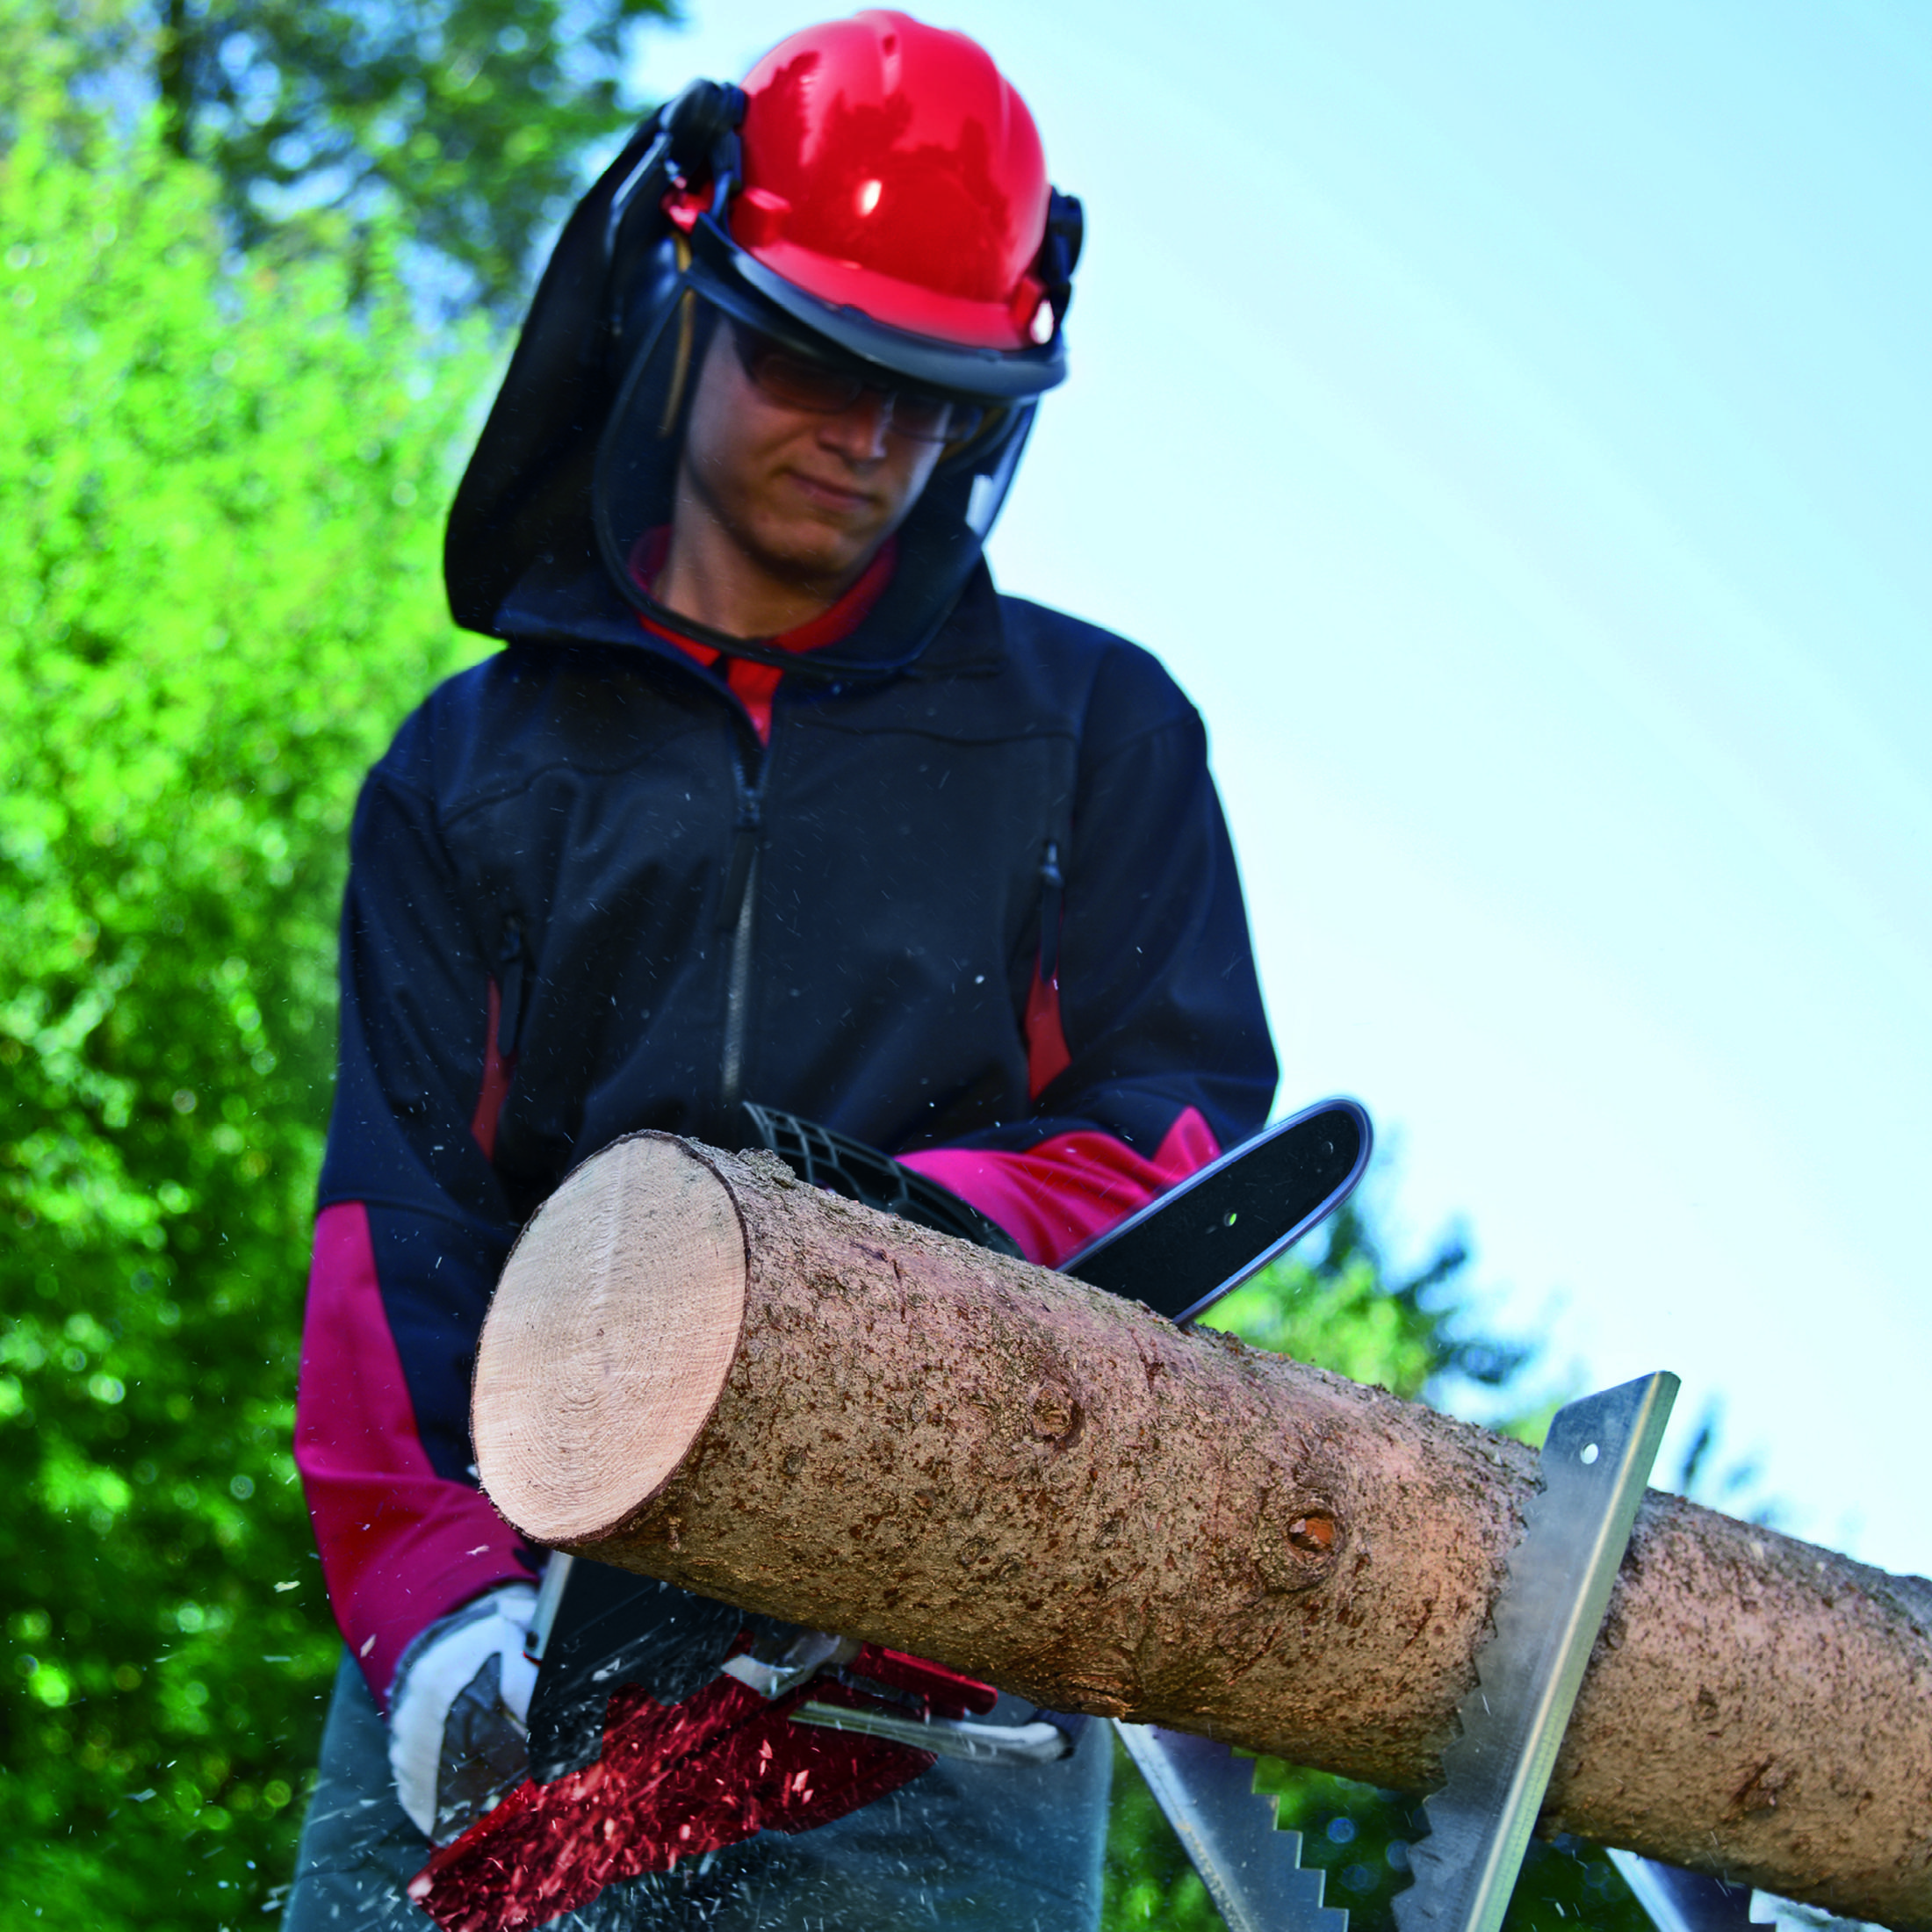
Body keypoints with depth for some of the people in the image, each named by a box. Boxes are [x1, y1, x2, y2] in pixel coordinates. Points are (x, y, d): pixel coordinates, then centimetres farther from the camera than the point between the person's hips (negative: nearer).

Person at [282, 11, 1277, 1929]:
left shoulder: (1092, 730, 17)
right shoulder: (473, 767, 18)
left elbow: (1188, 1118, 5)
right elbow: (398, 1218, 5)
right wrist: (436, 1595, -13)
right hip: (523, 1618, 2)